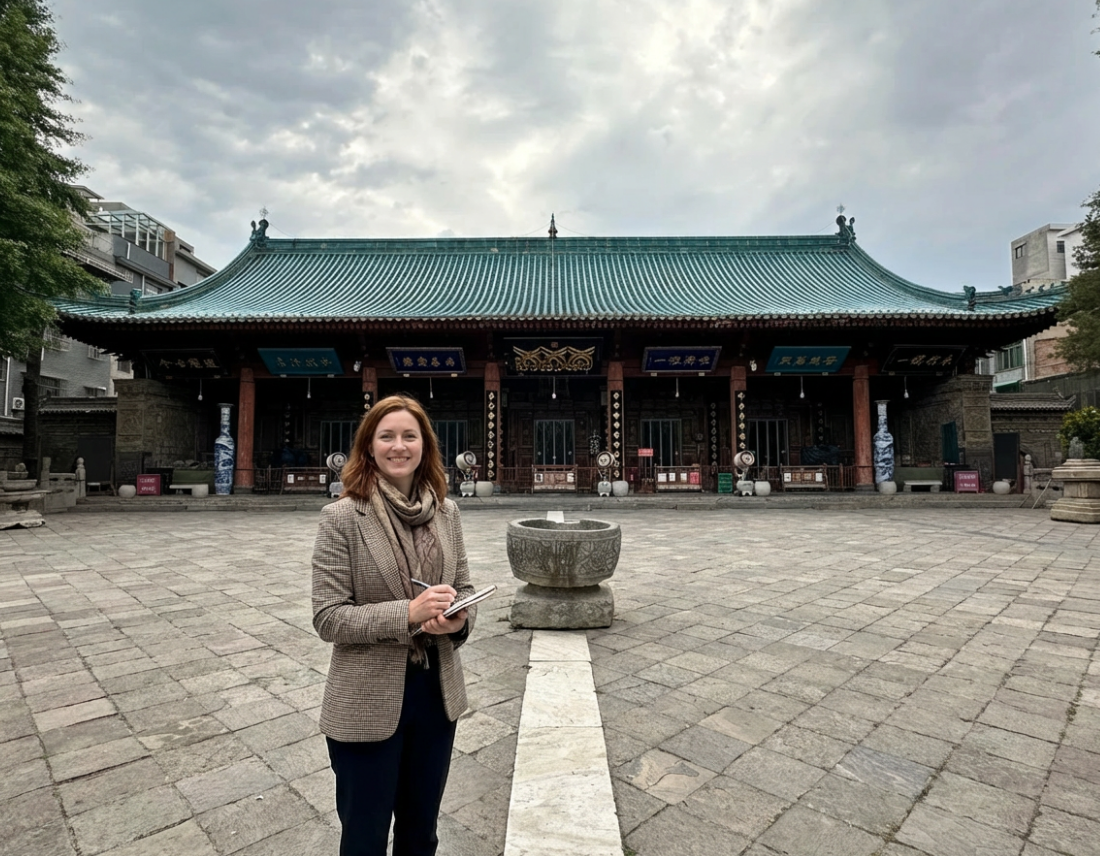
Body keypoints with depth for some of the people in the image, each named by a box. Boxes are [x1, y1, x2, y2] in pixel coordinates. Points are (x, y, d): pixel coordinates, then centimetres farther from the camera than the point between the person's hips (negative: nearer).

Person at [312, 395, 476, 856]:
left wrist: (459, 619, -15)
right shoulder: (341, 516, -14)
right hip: (368, 703, -4)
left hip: (438, 692, 4)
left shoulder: (446, 511, -1)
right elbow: (328, 618, -16)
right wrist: (407, 613, -27)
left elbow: (464, 588, 7)